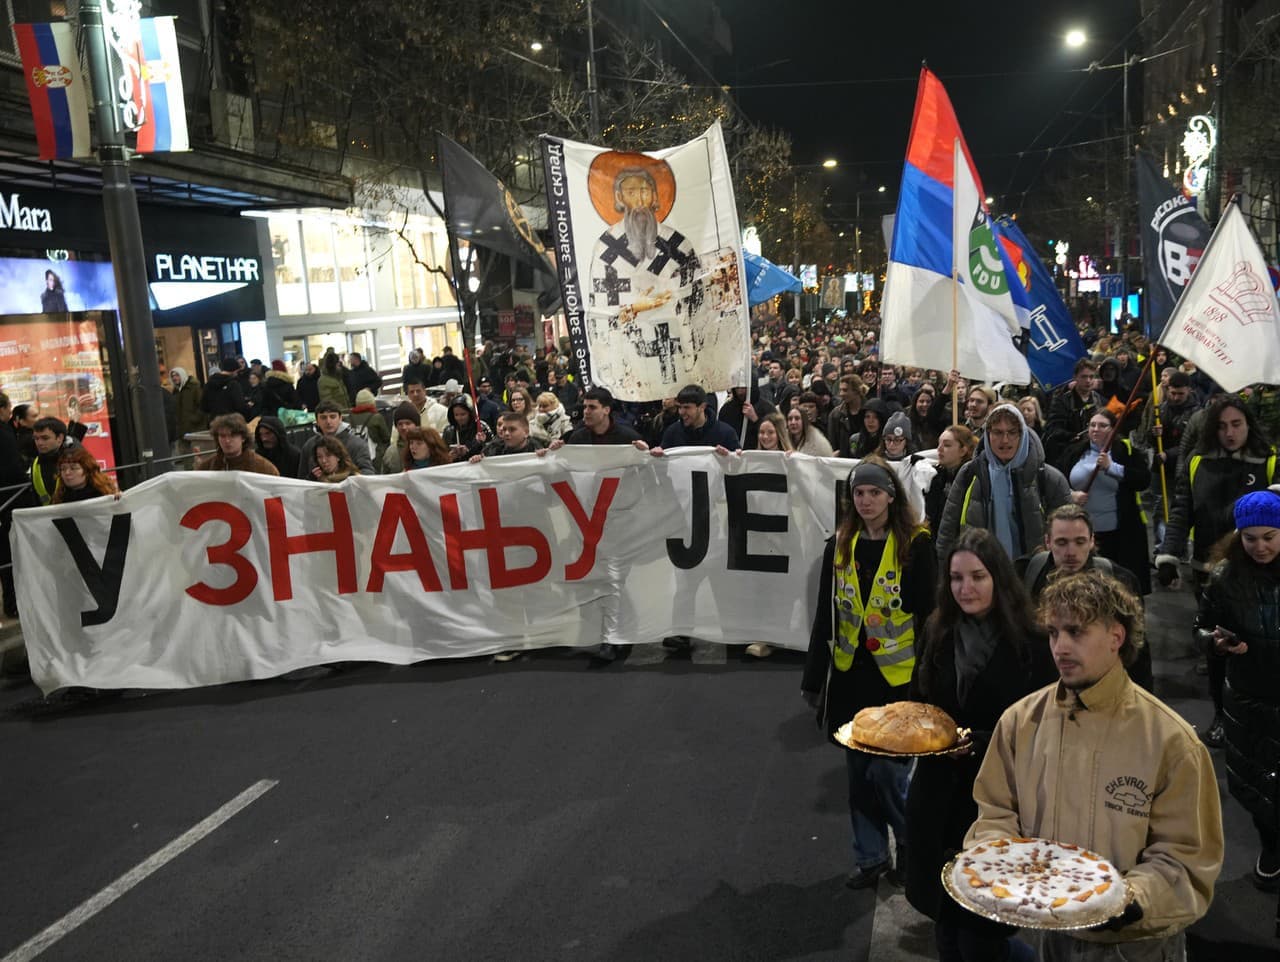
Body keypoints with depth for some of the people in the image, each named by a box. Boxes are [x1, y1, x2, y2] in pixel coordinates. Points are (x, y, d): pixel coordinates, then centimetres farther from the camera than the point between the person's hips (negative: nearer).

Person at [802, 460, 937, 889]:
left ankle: (913, 845, 24)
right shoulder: (840, 546, 5)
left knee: (886, 770, -4)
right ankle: (869, 856, 28)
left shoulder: (915, 544, -7)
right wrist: (814, 678, 6)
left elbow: (927, 613, -7)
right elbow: (826, 616, 7)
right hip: (850, 674, 5)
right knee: (859, 772, 12)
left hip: (897, 675, -4)